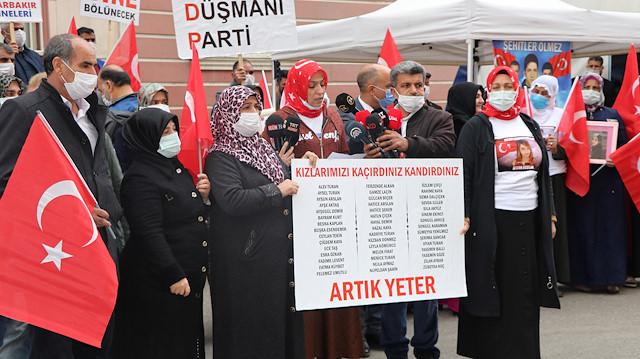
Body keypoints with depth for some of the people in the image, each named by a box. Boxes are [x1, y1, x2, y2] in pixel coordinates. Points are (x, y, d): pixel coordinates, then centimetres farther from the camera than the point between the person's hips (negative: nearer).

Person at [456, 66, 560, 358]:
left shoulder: (530, 126, 14)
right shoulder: (476, 127, -1)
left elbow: (543, 173, 18)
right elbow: (463, 172, -7)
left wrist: (549, 216, 15)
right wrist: (464, 215, -16)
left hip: (529, 219, 5)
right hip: (491, 221, -5)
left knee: (526, 291, 7)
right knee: (492, 291, -2)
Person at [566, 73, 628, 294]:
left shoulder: (613, 115, 13)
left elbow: (623, 145, 9)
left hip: (608, 178, 1)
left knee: (610, 224, 0)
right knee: (582, 226, -1)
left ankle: (610, 277, 6)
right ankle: (584, 276, 5)